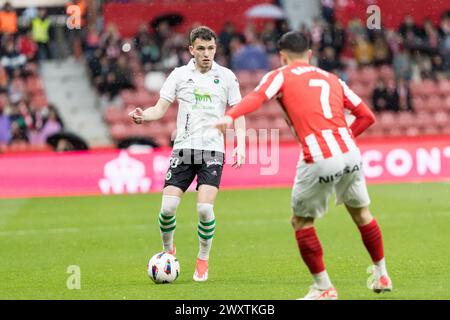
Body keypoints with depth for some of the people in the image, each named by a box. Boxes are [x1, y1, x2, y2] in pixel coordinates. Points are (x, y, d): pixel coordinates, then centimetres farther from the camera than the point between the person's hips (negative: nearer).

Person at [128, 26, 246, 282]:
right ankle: (168, 250, 19)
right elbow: (161, 109, 6)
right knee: (168, 207, -11)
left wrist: (241, 145, -4)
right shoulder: (179, 74, 7)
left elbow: (238, 114, 10)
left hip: (213, 150, -1)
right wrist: (143, 116, -16)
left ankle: (203, 260, 5)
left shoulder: (226, 77, 7)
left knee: (205, 208, -17)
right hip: (184, 148, 1)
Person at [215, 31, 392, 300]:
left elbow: (257, 97, -13)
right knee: (361, 213, 26)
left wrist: (230, 117, -29)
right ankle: (381, 276, 37)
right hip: (350, 153, 5)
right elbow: (367, 116, 21)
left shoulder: (281, 76, 9)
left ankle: (324, 288, 15)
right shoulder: (332, 79, 23)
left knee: (302, 222, 15)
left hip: (319, 161, -5)